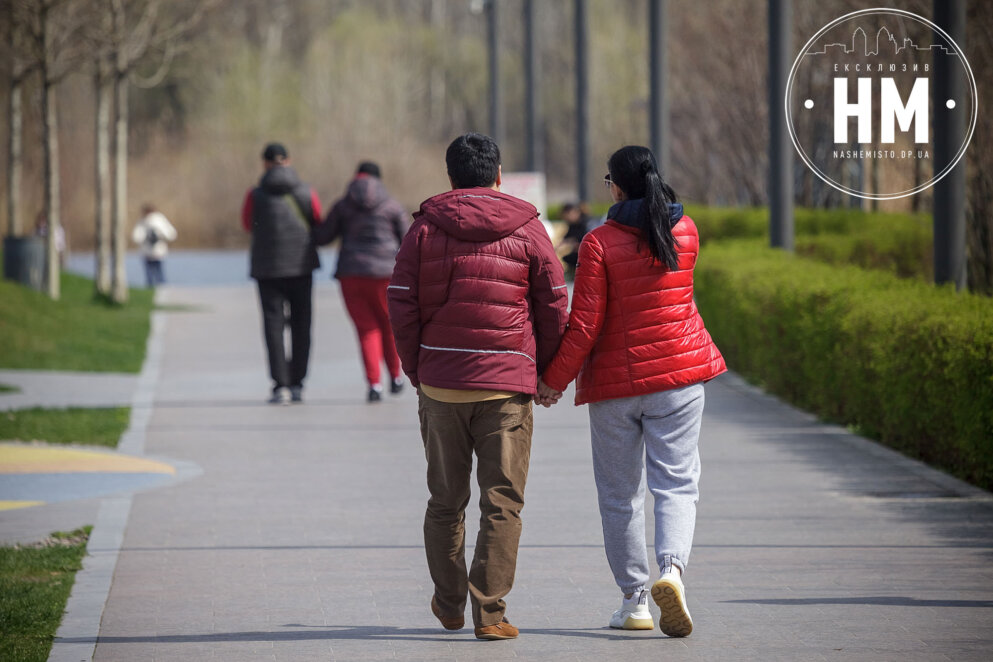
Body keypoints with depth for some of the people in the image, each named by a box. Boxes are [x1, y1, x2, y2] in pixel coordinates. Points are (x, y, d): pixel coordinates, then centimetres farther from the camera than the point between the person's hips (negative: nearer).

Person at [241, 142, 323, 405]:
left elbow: (248, 224, 12)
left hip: (268, 267, -1)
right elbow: (318, 225, 9)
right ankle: (297, 384, 13)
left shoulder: (256, 195, -5)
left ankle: (280, 386, -9)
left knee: (274, 324, 2)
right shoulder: (307, 193, -3)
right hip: (301, 265, 1)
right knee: (300, 324, 12)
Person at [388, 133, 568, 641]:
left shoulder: (425, 228, 3)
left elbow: (401, 305, 2)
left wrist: (417, 373, 11)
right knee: (502, 502, 0)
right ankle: (490, 612, -8)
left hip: (440, 383, 2)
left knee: (446, 500, 15)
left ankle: (449, 605, 24)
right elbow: (553, 308, 3)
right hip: (507, 385, -1)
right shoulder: (528, 230, 1)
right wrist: (543, 373, 15)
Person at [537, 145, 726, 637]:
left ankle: (634, 600, 12)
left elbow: (585, 324, -13)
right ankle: (672, 569, -26)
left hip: (616, 380, -2)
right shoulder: (685, 232, 1)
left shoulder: (599, 244, -12)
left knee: (620, 494, 10)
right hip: (679, 374, 2)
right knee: (676, 484, 0)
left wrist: (555, 379, -3)